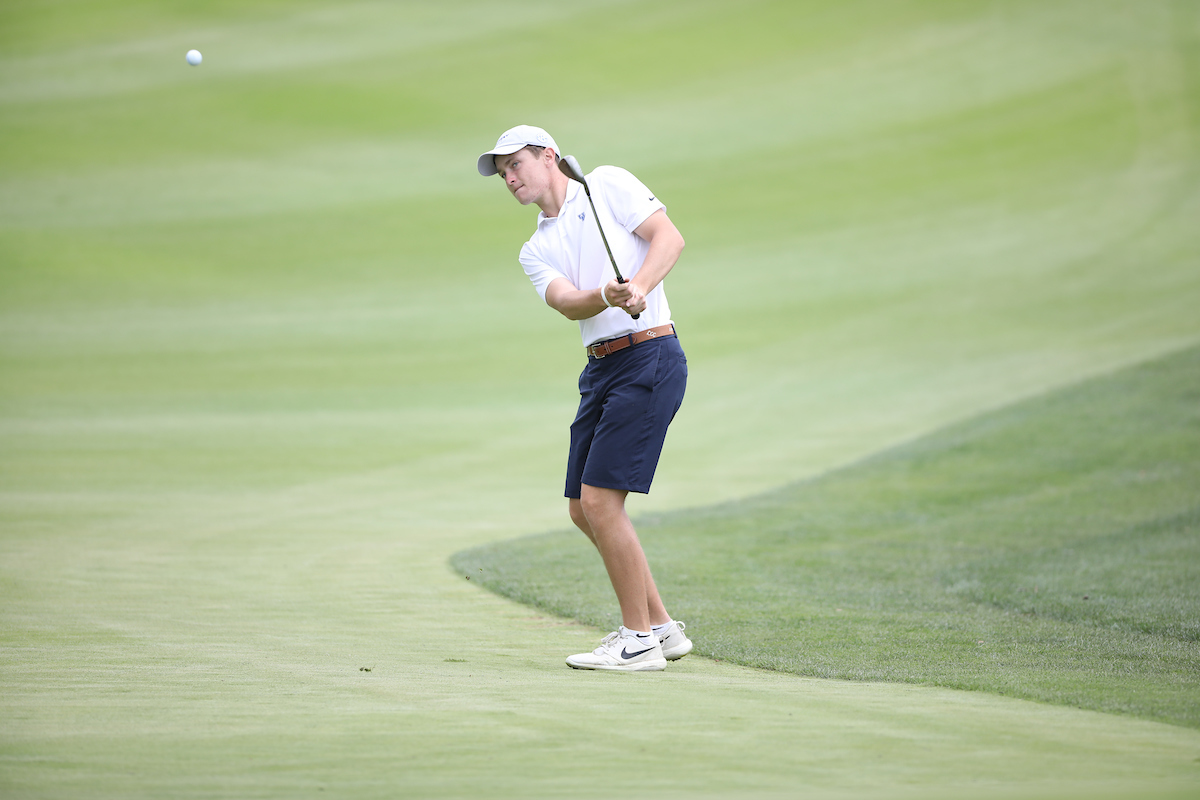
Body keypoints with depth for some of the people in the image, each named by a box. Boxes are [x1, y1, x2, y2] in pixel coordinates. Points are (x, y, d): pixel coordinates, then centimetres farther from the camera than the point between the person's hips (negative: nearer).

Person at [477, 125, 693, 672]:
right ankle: (661, 626, 22)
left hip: (649, 357, -8)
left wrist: (640, 287, -26)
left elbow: (669, 237, -8)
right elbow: (565, 302, -4)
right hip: (600, 367, 8)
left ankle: (639, 641, -4)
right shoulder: (535, 251, 16)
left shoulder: (607, 185, 2)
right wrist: (606, 296, -26)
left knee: (600, 499, -13)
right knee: (582, 509, 10)